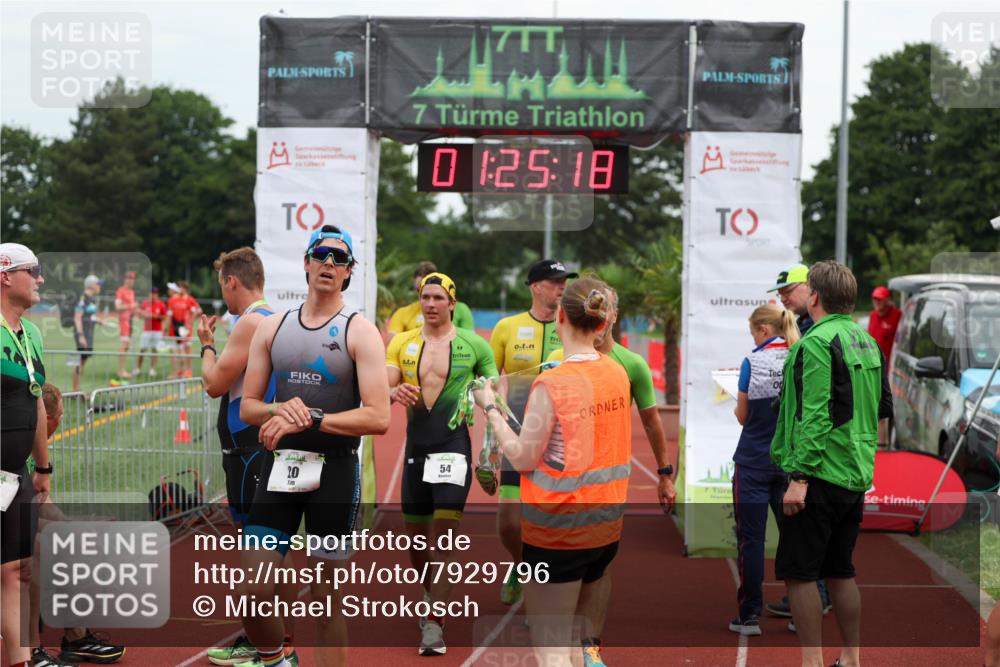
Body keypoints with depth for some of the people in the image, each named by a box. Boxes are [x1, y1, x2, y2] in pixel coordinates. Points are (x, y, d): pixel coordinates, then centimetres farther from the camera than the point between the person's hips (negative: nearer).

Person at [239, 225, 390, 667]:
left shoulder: (360, 331, -4)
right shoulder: (272, 328, 10)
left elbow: (378, 418, -13)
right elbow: (247, 407, 11)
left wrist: (311, 419, -20)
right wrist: (280, 410, -11)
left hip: (334, 471, -3)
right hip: (280, 466, 3)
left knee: (327, 601, 4)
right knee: (252, 593, -2)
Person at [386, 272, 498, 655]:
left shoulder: (474, 346, 2)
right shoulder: (402, 343, 8)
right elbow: (382, 386, -3)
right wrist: (395, 392, -25)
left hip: (453, 447, -4)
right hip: (415, 447, 4)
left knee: (443, 541, -11)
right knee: (415, 537, 11)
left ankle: (434, 625, -11)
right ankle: (433, 597, 36)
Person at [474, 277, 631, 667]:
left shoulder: (551, 385, -19)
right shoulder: (618, 374, 2)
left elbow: (523, 458, -14)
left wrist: (491, 408, -3)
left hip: (556, 530, -7)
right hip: (607, 525, 7)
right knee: (570, 635, 23)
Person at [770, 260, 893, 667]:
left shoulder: (817, 342, -14)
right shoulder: (867, 342, 12)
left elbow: (815, 415, -21)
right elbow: (884, 407, 18)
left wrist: (799, 477, -20)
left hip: (820, 477, -8)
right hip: (857, 476, 8)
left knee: (798, 572, -2)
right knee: (841, 571, 16)